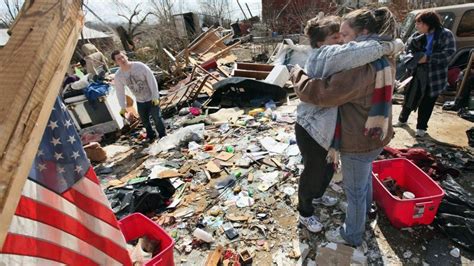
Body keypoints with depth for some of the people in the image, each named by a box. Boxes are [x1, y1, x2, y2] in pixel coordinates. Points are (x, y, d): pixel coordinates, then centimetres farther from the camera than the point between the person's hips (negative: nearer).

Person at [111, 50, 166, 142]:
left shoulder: (140, 66, -20)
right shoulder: (118, 76, -10)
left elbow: (152, 80, -16)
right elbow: (120, 92, 1)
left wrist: (155, 96, -17)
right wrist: (123, 106, -1)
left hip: (152, 98, -4)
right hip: (140, 101, 4)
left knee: (157, 118, 3)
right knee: (145, 121, 16)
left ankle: (163, 135, 24)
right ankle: (151, 135, 39)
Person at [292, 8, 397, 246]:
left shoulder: (359, 67, -31)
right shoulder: (383, 60, 1)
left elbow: (322, 93, -32)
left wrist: (297, 73, -19)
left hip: (359, 142, -9)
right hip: (376, 135, 9)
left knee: (354, 189, 11)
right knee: (364, 179, 30)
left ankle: (352, 235, 35)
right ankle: (362, 215, 56)